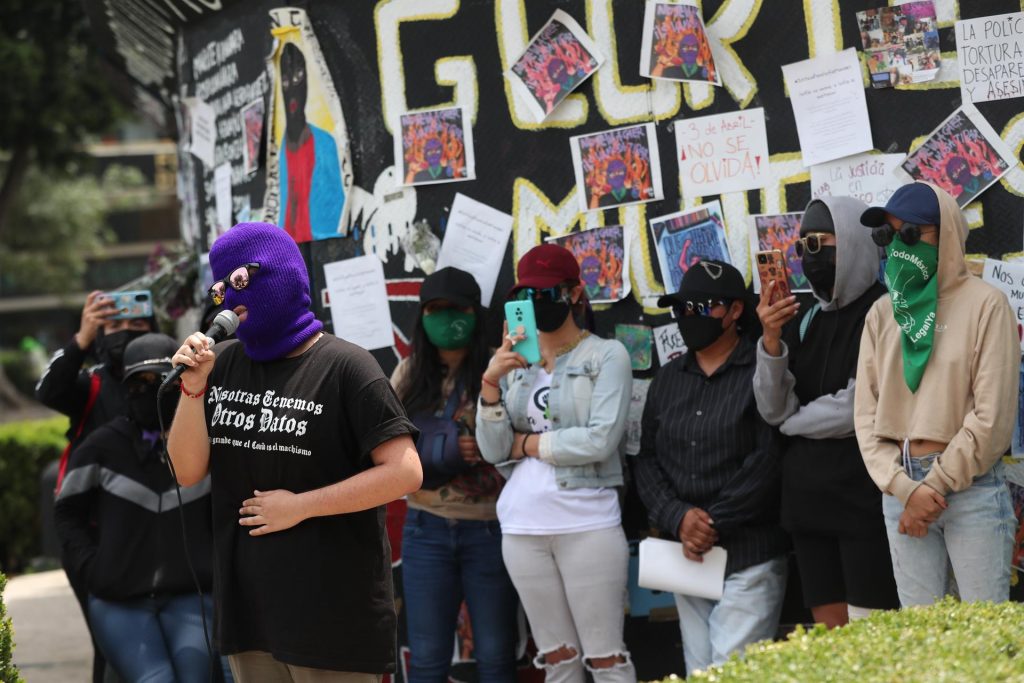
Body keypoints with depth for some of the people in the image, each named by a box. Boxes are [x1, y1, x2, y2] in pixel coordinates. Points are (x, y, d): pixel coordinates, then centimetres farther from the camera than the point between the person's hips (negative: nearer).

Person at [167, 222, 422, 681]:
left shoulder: (343, 367, -10)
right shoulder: (222, 365, 7)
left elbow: (405, 472, -14)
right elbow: (188, 473, 6)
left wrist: (300, 506, -13)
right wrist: (194, 386, -8)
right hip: (248, 600, 6)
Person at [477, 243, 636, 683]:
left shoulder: (606, 355, -2)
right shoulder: (514, 362, 12)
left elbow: (601, 440, -14)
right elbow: (493, 451, 4)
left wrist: (527, 443, -3)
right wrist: (490, 384, -9)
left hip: (588, 523, -5)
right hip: (522, 527, 5)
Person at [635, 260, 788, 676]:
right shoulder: (667, 380, 15)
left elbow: (770, 458, -14)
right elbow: (648, 460, 10)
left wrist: (715, 522, -13)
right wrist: (679, 518, -7)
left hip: (749, 557, -6)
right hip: (686, 557, 6)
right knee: (698, 672, 8)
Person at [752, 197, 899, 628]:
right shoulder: (802, 321, 12)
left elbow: (860, 410, -15)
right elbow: (775, 411, 6)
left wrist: (795, 422, 1)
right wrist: (772, 341, -9)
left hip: (864, 498, -7)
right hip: (808, 496, 7)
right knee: (829, 634, 9)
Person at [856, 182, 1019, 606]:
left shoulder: (984, 304, -4)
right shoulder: (883, 313, 10)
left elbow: (992, 417, -8)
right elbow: (867, 415, 7)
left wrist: (935, 486, -9)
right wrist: (904, 487, -7)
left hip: (970, 486, -4)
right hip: (902, 486, 4)